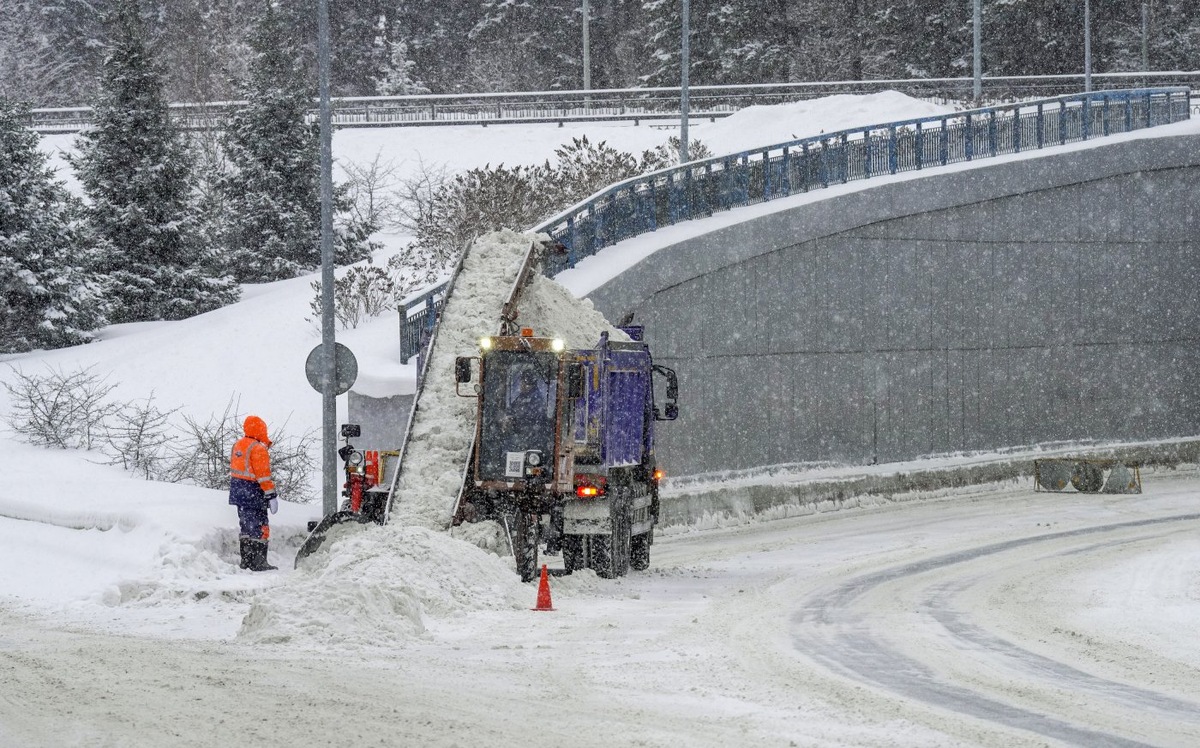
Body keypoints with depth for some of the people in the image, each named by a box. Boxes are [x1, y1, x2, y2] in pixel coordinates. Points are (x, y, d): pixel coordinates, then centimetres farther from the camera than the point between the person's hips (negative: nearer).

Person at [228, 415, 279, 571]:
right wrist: (271, 495, -16)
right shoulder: (258, 449, -16)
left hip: (238, 492, 8)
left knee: (245, 525, 16)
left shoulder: (237, 446, 11)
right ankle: (259, 562, -8)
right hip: (254, 493, -8)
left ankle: (246, 560, 20)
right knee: (259, 527, -5)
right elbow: (263, 475, -19)